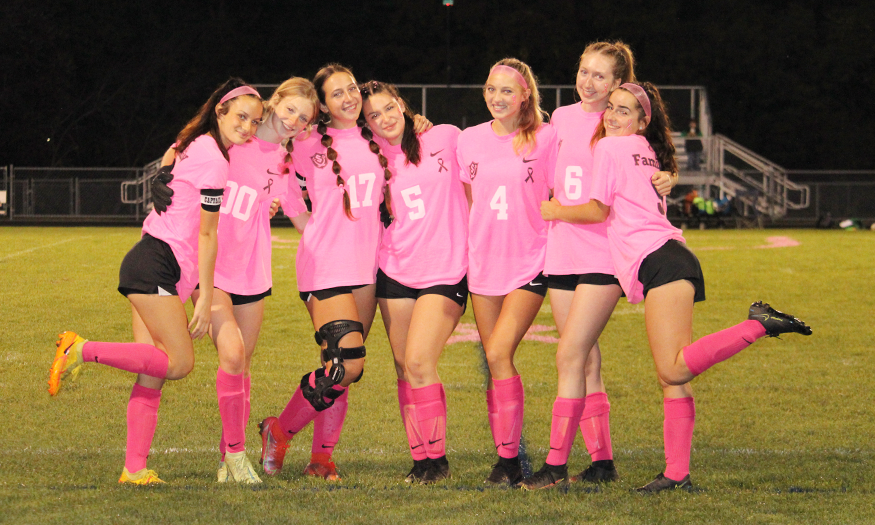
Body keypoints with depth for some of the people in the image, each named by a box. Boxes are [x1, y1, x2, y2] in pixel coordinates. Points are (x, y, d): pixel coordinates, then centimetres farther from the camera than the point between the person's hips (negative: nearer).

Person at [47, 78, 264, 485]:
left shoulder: (199, 147, 16)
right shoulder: (213, 159, -12)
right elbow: (206, 234, -11)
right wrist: (205, 299, -8)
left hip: (149, 264, 10)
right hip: (157, 266, -10)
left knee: (153, 375, 2)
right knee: (179, 363, -14)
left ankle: (134, 468, -3)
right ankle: (83, 350, -10)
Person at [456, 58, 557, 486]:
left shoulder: (546, 139, -5)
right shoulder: (469, 140, 7)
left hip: (529, 262, -5)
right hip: (483, 265, 5)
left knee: (499, 354, -17)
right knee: (494, 361, 5)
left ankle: (508, 458, -11)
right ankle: (509, 459, 13)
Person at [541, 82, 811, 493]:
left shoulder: (608, 148, 2)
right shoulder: (646, 152, 27)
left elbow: (598, 210, 1)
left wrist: (554, 211, 14)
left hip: (658, 259, -10)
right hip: (669, 260, 10)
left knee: (674, 371, -22)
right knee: (671, 378, 4)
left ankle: (758, 325, -23)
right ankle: (677, 473, -1)